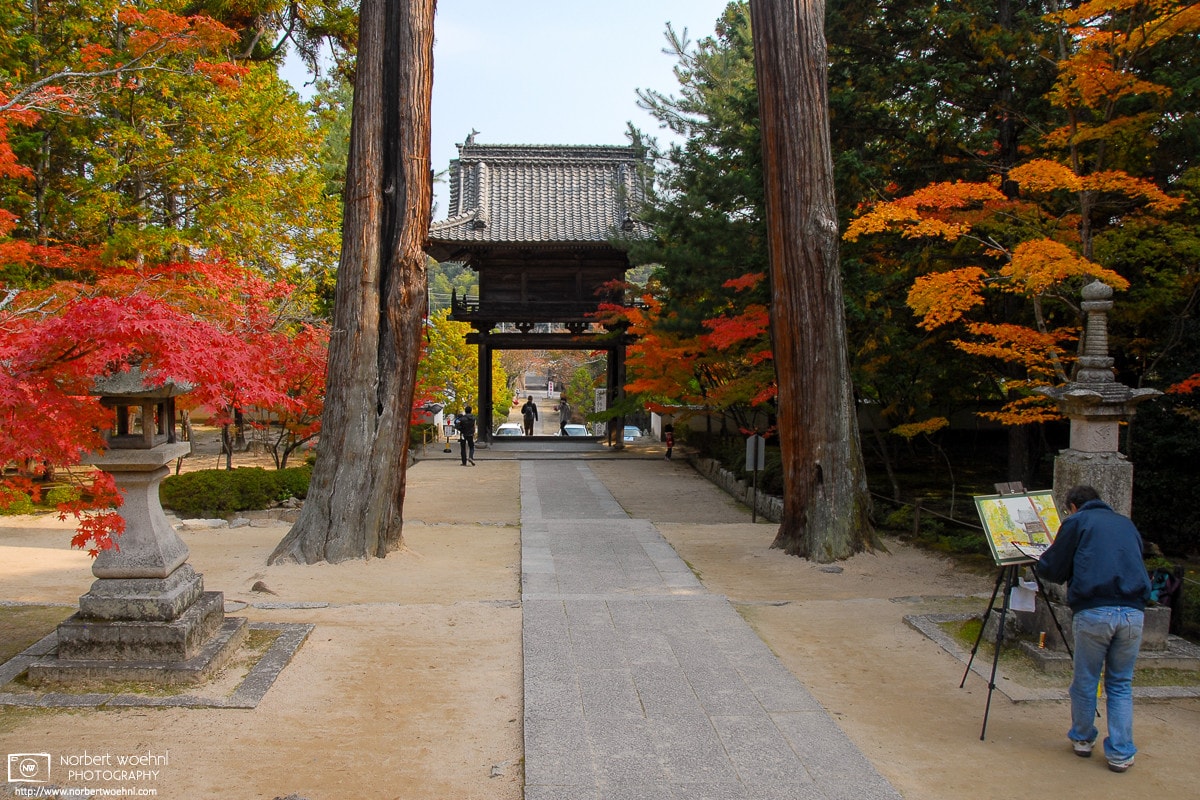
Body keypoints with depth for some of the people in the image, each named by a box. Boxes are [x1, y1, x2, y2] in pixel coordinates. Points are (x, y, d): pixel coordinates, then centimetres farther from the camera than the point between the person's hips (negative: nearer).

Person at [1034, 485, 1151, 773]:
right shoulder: (1126, 524, 24)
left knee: (1085, 681, 13)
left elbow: (1052, 570, 6)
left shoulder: (1076, 522, 9)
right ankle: (1121, 754, 13)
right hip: (1133, 612, 4)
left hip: (1093, 611, -4)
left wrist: (1043, 561, 27)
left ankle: (1083, 739, 28)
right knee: (1121, 684, 15)